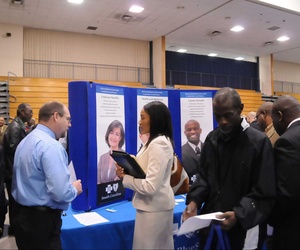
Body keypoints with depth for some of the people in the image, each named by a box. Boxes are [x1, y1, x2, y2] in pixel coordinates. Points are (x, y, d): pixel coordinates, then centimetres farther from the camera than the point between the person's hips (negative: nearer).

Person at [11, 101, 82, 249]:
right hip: (42, 220, -9)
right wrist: (75, 189, -8)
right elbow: (61, 192, -29)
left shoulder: (25, 141, 8)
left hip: (22, 216, 9)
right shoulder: (51, 146, -22)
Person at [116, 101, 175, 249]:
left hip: (154, 207, -9)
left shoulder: (158, 144, -21)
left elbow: (150, 186, -25)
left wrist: (125, 177, -15)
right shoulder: (156, 141, 11)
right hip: (153, 205, 9)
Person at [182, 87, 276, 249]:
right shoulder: (212, 139, 1)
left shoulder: (259, 142, -13)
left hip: (243, 227, -4)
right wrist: (194, 201, -8)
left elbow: (265, 192, -12)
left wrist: (239, 214, -23)